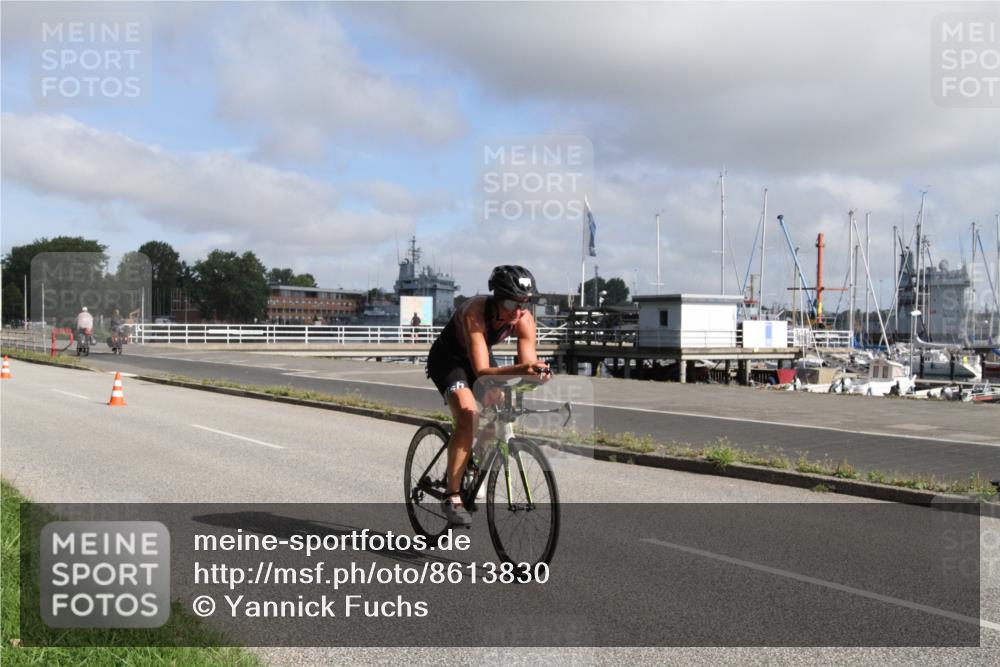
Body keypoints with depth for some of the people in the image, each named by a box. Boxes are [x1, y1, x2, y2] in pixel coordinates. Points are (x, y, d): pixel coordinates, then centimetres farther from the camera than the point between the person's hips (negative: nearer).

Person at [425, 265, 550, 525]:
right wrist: (519, 369, -63)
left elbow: (529, 363, -28)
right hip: (448, 359, -6)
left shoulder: (524, 320, -25)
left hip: (482, 356, 6)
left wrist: (537, 372, -52)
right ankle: (452, 496, -20)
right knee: (469, 416, -26)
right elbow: (482, 371, -46)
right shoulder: (475, 313, -39)